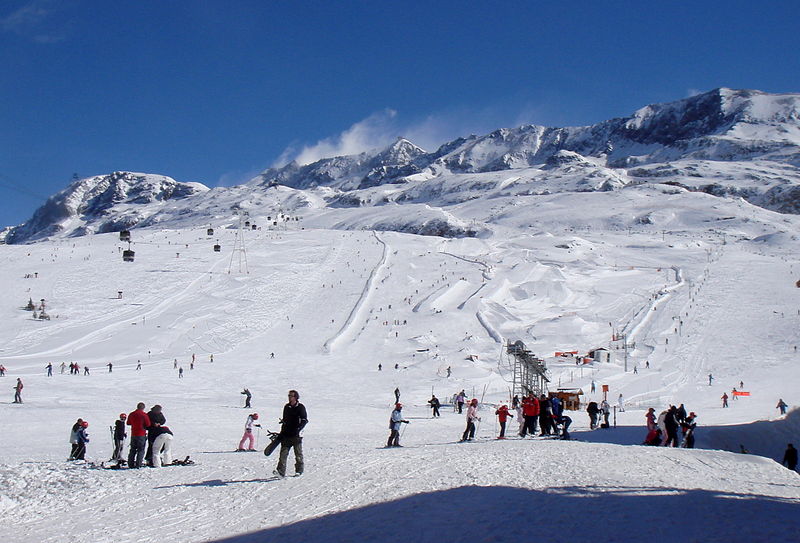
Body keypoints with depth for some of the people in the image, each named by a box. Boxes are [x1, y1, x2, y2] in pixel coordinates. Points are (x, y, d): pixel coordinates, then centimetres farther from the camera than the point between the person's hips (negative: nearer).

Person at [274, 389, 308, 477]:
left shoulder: (301, 407, -2)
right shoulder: (286, 407, 14)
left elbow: (305, 420, -6)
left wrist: (298, 428, -21)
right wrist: (281, 433, 20)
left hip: (296, 435, -4)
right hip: (286, 434, 4)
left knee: (298, 453, 5)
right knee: (283, 452, -7)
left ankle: (299, 471, 17)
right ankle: (281, 471, -13)